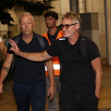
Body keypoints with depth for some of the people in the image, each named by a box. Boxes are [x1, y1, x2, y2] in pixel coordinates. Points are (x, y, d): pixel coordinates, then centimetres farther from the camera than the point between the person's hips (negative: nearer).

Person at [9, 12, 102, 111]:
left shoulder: (89, 45, -10)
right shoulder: (60, 44, -1)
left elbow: (98, 71, -6)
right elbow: (41, 56, 12)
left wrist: (96, 94, -6)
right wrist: (20, 53, 5)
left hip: (87, 92, -2)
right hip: (67, 92, 2)